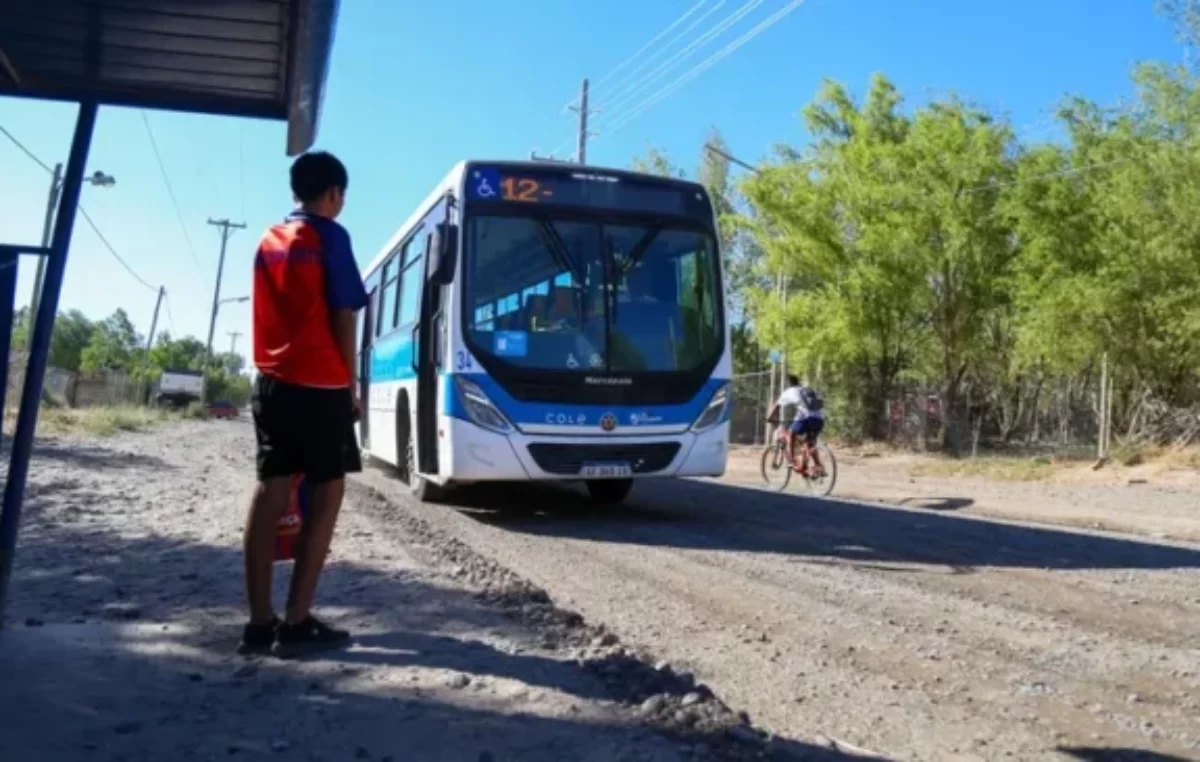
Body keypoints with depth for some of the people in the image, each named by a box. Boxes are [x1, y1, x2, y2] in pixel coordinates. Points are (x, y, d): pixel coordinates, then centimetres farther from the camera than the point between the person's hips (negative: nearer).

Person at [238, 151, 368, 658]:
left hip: (272, 381, 7)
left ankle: (260, 622, 7)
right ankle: (296, 623, -3)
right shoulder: (330, 236, -5)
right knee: (325, 496, -1)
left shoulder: (269, 240, 15)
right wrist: (351, 387, -2)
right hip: (320, 382, -6)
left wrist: (270, 368, 17)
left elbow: (268, 313, 14)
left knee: (270, 492, 6)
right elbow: (342, 319, -8)